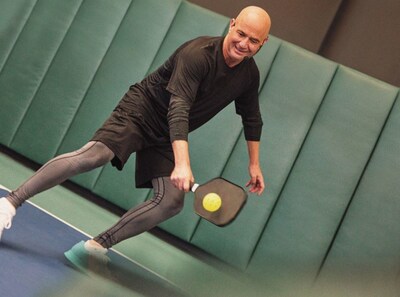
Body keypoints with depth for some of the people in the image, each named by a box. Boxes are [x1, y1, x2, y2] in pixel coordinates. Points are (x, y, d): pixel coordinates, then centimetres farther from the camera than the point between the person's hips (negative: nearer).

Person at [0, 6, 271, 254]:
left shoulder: (249, 73, -2)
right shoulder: (198, 54, -26)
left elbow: (252, 120, 16)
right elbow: (178, 109, -35)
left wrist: (254, 164, 16)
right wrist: (182, 164, -45)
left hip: (167, 138, 7)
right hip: (141, 111, -7)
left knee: (172, 202, -11)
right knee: (93, 156, -30)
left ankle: (99, 244, -3)